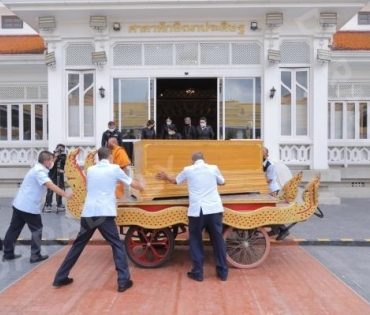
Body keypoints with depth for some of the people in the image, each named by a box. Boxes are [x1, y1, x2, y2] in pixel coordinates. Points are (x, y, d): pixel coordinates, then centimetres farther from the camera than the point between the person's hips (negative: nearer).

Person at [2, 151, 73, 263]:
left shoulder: (38, 169, 12)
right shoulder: (39, 171, -21)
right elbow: (51, 186, -31)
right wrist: (65, 194, -33)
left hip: (19, 204, 10)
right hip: (29, 206, -10)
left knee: (14, 229, 16)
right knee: (37, 229, 2)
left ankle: (8, 253, 27)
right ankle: (35, 255, 7)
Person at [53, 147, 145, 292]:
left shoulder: (90, 170, 14)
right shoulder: (114, 169, 3)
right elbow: (132, 183, 14)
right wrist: (141, 185, 36)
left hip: (88, 213, 4)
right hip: (104, 214, -4)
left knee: (78, 245, 18)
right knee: (117, 245, 6)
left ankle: (60, 277, 27)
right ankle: (123, 281, 5)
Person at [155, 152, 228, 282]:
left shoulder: (188, 170, 6)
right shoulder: (213, 168, 7)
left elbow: (175, 181, 24)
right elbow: (222, 182, 24)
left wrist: (166, 177, 43)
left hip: (196, 210, -1)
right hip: (214, 209, 2)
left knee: (196, 241, 13)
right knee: (218, 239, 11)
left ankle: (197, 272, 16)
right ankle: (222, 271, 19)